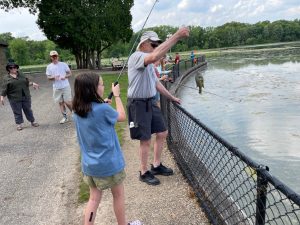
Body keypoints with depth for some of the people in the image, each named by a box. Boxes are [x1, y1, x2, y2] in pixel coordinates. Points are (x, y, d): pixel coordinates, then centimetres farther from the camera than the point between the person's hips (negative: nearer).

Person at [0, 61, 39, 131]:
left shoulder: (21, 74, 8)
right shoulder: (7, 78, -1)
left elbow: (27, 82, 17)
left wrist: (32, 83, 1)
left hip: (26, 97, 3)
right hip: (15, 99, -3)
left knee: (28, 110, 12)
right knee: (17, 112, 5)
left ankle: (33, 121, 23)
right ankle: (19, 124, 17)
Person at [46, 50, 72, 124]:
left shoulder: (63, 64, -1)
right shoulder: (49, 67, 3)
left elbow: (69, 74, 3)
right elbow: (48, 77, 3)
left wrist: (65, 77, -18)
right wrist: (54, 77, -18)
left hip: (65, 86, -2)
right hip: (56, 88, 3)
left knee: (68, 102, -5)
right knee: (61, 103, 9)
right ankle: (65, 117, 20)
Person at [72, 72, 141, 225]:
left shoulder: (77, 112, -2)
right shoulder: (103, 109, -23)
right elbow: (122, 117, -6)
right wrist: (116, 95, 1)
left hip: (89, 164, 6)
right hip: (109, 163, -6)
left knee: (94, 198, 17)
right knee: (118, 195, 16)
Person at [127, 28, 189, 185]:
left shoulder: (148, 62, 15)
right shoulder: (136, 57, -17)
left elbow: (156, 83, 23)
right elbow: (155, 56, -40)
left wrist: (171, 97, 27)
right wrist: (176, 36, -40)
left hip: (150, 102, 9)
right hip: (138, 104, -9)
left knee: (162, 133, 13)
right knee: (146, 140, -1)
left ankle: (157, 166, 30)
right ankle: (144, 173, 19)